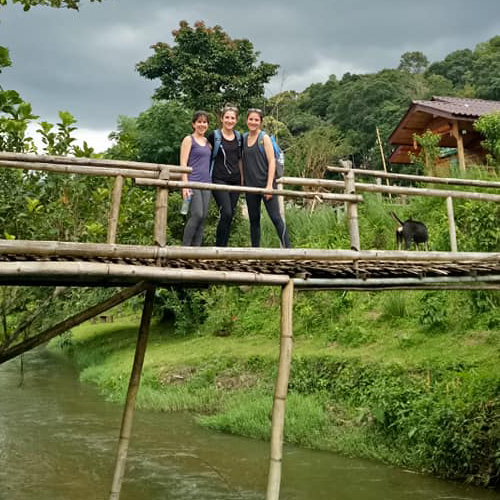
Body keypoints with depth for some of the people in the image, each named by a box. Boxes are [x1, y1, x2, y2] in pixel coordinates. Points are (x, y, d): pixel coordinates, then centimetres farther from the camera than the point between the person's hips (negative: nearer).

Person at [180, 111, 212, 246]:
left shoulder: (208, 142, 18)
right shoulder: (189, 140, 1)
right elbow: (183, 164, -5)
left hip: (205, 183, 6)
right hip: (193, 182, -6)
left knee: (203, 217, 1)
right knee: (197, 215, -17)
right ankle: (185, 247, -9)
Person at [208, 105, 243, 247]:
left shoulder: (239, 137, 13)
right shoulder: (214, 136, 0)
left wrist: (242, 177, 16)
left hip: (235, 180, 5)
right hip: (219, 180, -5)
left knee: (230, 216, 4)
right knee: (226, 213, -18)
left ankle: (223, 246, 12)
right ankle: (219, 246, -8)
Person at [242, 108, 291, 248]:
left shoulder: (264, 138, -3)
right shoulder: (243, 138, 10)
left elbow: (272, 162, -8)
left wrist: (270, 185, -15)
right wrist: (242, 181, 10)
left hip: (265, 183, -5)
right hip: (250, 186, 5)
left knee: (276, 218, -9)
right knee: (254, 219, 10)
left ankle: (287, 248, -9)